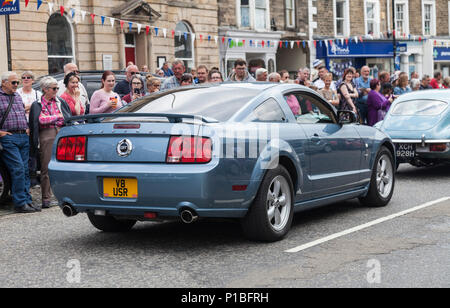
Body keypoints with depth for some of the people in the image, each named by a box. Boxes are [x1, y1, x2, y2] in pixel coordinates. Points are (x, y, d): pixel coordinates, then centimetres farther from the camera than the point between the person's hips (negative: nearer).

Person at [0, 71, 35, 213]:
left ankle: (27, 200, 11)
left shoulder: (18, 96, 19)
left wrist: (27, 129, 17)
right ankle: (20, 203, -9)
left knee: (25, 170, 6)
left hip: (24, 137, 7)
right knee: (18, 169, -12)